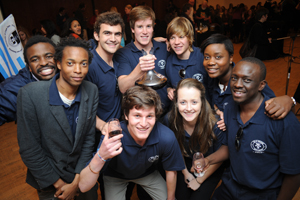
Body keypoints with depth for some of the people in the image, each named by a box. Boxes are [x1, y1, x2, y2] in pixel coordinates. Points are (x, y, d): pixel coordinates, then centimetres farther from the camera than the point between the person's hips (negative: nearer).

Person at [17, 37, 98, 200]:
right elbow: (29, 149, -17)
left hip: (83, 174, 3)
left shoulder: (92, 91, -13)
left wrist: (76, 182, -7)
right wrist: (58, 183, -11)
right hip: (49, 183, -3)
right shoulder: (29, 94, -23)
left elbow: (89, 138, -7)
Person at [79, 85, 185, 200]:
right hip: (116, 176, -1)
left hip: (147, 173, 2)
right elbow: (83, 187, -39)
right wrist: (101, 156, -57)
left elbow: (171, 171, -13)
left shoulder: (167, 138, -34)